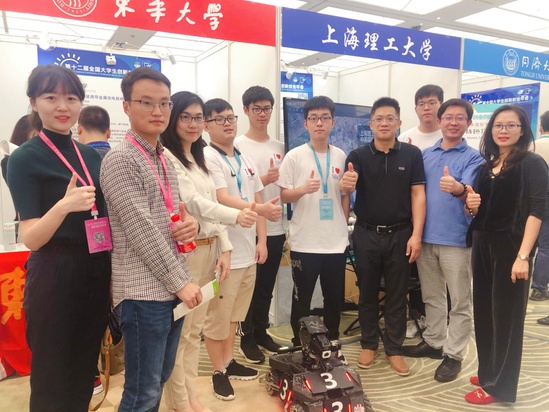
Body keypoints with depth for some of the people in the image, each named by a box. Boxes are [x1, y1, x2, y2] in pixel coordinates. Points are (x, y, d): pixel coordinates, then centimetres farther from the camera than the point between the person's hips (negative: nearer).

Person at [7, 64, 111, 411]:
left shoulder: (92, 156, 7)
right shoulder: (25, 158, -10)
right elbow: (30, 238, -17)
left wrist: (113, 273, 11)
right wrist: (64, 205, -35)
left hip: (97, 273, 6)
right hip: (54, 276, -5)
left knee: (85, 372, 19)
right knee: (53, 378, 10)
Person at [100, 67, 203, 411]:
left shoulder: (165, 160, 13)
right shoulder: (120, 159, -13)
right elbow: (141, 232, -18)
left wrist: (192, 223, -5)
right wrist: (181, 282, -15)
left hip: (172, 288, 8)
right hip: (144, 292, -8)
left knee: (160, 380, 20)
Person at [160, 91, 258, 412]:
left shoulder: (200, 159, 16)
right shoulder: (166, 157, -10)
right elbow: (192, 202, -21)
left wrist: (225, 248, 6)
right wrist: (236, 216, -35)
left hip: (207, 251, 8)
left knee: (195, 329, 16)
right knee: (179, 331, 1)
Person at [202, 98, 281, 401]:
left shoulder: (246, 160, 12)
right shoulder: (207, 157, -11)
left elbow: (258, 200, 13)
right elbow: (223, 200, -23)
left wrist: (261, 241, 7)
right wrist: (261, 208, -36)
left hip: (248, 249, 8)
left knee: (234, 313, 19)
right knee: (218, 315, 5)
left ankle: (229, 362, 34)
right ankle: (218, 372, 21)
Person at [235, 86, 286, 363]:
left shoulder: (280, 147, 11)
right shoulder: (238, 145, -6)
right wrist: (263, 180, -21)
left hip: (276, 228, 5)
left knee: (267, 286, 15)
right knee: (250, 286, 6)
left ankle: (261, 332, 30)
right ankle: (247, 338, 21)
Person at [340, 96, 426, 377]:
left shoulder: (412, 154, 0)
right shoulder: (358, 156, 0)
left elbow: (418, 195, -2)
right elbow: (347, 189, -14)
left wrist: (416, 235, -9)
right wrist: (346, 184, -39)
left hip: (400, 234, 0)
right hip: (366, 235, 1)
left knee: (397, 295, 9)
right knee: (367, 293, 12)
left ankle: (394, 349, 23)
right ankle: (369, 344, 28)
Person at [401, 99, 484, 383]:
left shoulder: (473, 158, -3)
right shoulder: (424, 154, 10)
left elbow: (471, 192, -18)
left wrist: (458, 189, -42)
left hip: (456, 239, -4)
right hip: (425, 237, 5)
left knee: (460, 302, 5)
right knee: (431, 296, 17)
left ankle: (453, 354, 18)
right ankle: (433, 342, 33)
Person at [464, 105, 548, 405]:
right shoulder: (487, 166, 13)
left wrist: (523, 255, -23)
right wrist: (470, 206, -4)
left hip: (510, 248, -6)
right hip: (482, 245, 6)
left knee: (506, 316, 4)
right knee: (484, 312, 14)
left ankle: (500, 386, 16)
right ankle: (488, 373, 30)